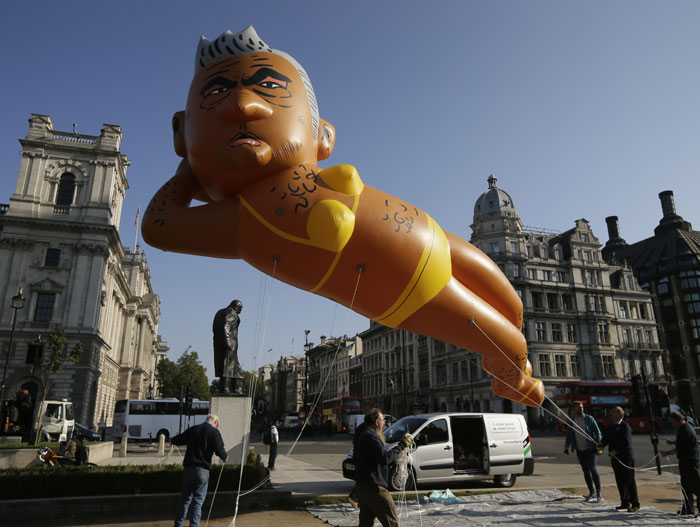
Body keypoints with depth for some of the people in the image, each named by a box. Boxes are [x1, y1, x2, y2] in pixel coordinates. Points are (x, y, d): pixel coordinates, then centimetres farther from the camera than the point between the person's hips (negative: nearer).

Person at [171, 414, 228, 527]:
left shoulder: (193, 429, 8)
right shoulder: (214, 432, -6)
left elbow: (177, 440, 17)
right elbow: (219, 450, -14)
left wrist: (172, 440, 40)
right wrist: (225, 457, 6)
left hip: (188, 468, 4)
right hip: (202, 471, -4)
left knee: (185, 498, 16)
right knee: (198, 501, 5)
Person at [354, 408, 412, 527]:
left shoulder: (364, 435, 18)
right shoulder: (371, 436, -16)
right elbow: (385, 457, -23)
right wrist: (402, 445, -15)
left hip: (363, 486, 10)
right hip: (373, 487, -10)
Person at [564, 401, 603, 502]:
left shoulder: (589, 418, -4)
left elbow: (597, 432, -5)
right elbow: (569, 435, 14)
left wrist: (598, 445, -14)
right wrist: (566, 447, 9)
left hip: (591, 449, -4)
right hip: (580, 450, 4)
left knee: (592, 468, -14)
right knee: (586, 471, 6)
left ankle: (598, 493, -2)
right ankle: (592, 493, 16)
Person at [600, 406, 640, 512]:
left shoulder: (625, 426, -12)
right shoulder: (610, 427, 13)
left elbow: (626, 443, -20)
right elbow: (605, 439, 14)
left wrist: (615, 451, -22)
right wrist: (601, 446, -6)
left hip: (626, 457, -7)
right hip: (615, 457, 7)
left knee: (629, 480, -2)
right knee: (620, 481, 12)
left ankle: (635, 504, 7)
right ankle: (625, 503, 23)